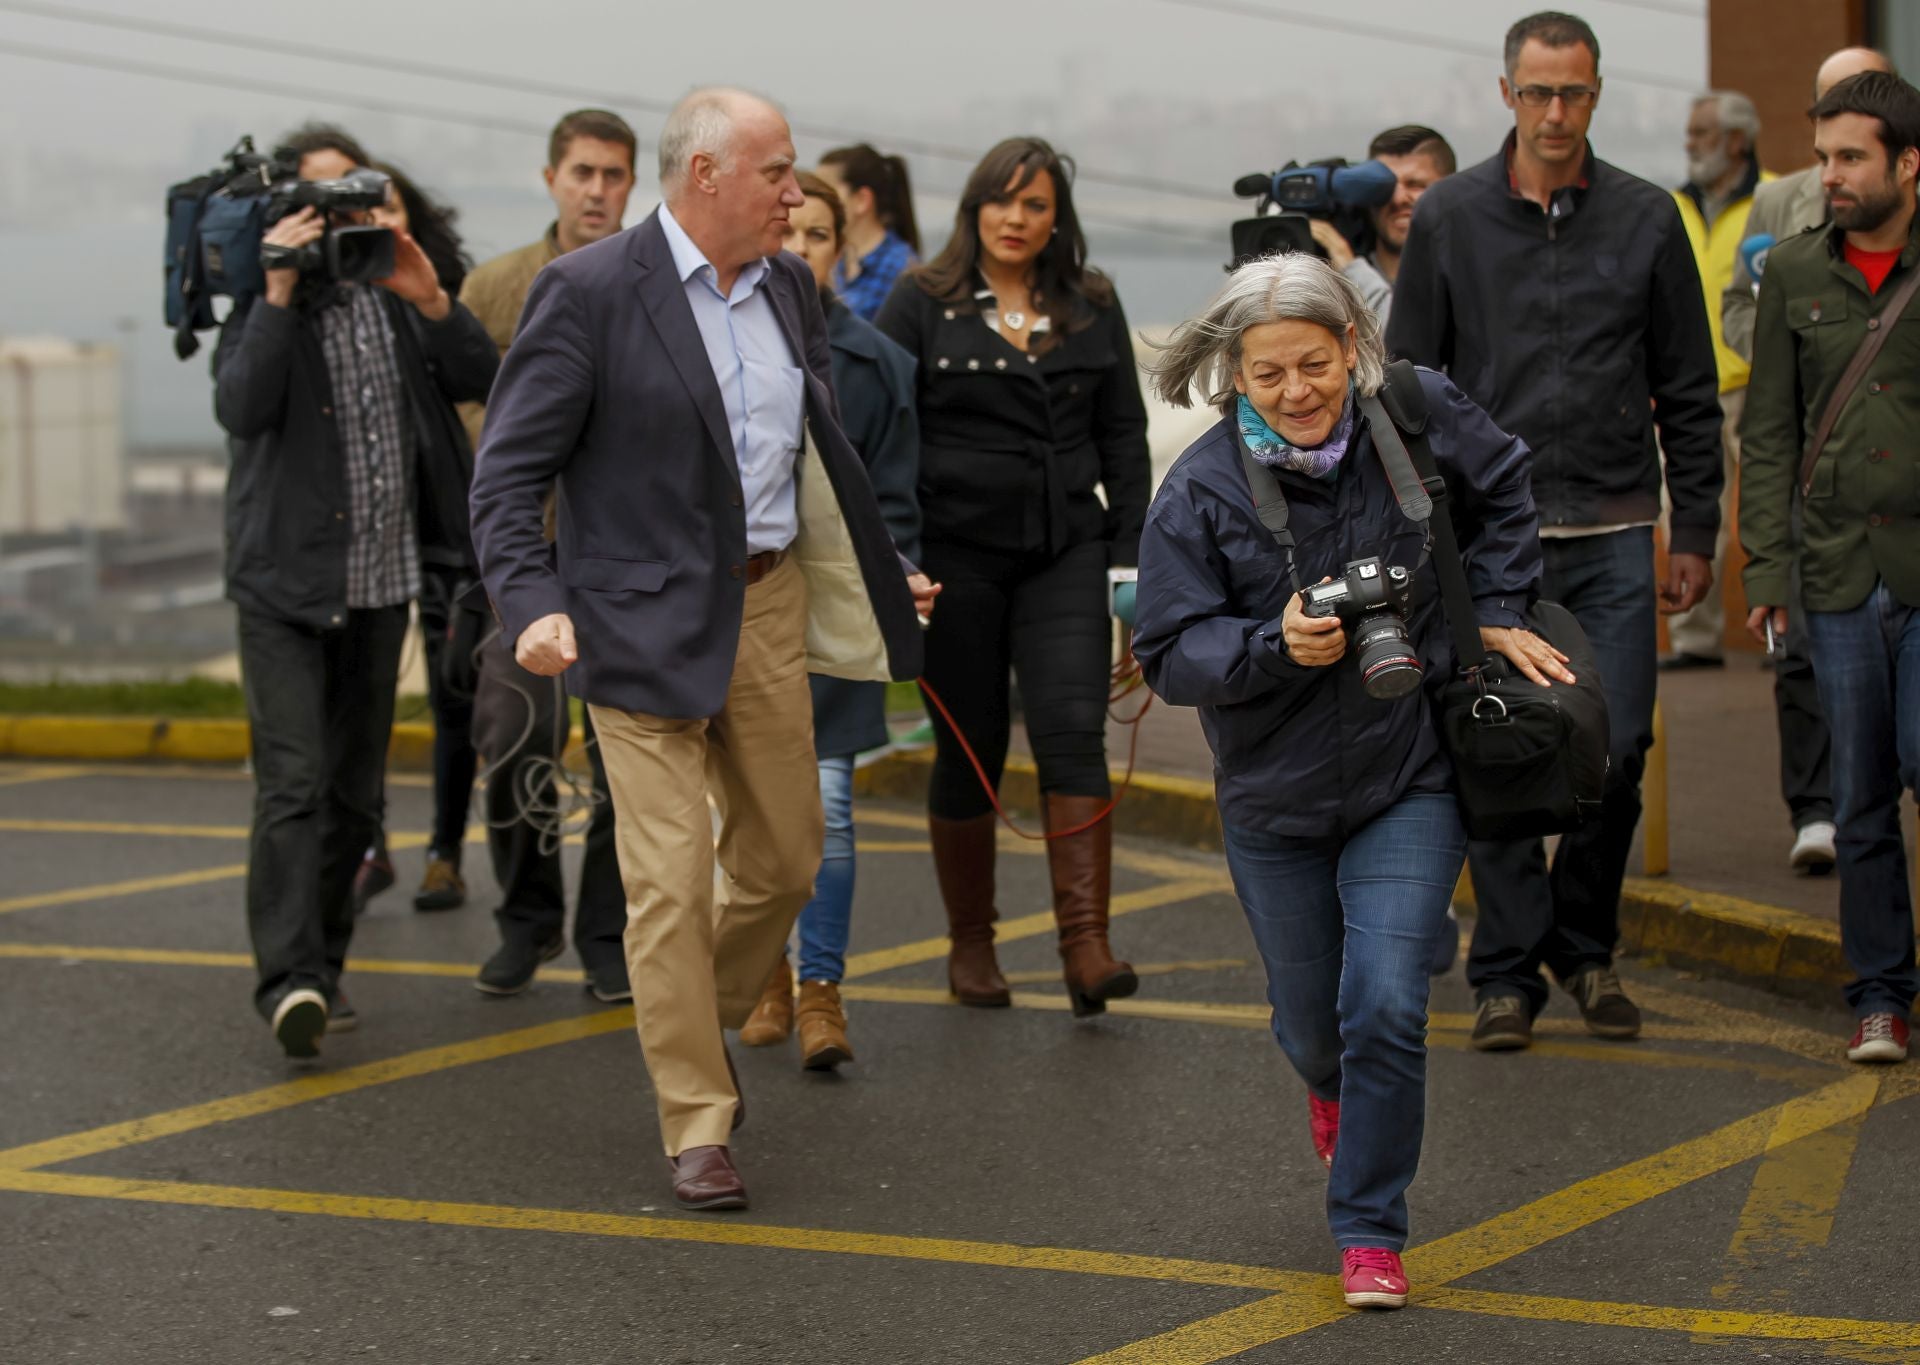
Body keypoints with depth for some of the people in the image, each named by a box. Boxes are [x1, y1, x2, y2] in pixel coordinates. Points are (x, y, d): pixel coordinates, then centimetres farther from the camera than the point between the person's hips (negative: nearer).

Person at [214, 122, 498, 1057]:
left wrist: (430, 301, -16)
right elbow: (239, 407, -20)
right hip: (287, 582, -5)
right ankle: (289, 979, -22)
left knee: (355, 791, 11)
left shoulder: (394, 294, 8)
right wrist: (281, 292, -25)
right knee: (292, 783, -16)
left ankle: (322, 968, 21)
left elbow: (479, 380, 0)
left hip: (382, 580, 5)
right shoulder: (258, 298, -5)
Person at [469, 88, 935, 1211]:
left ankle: (702, 1022, 39)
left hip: (770, 607, 6)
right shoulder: (589, 293, -11)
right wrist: (535, 605, -24)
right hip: (646, 621, -6)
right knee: (670, 881, -6)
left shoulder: (790, 287, 9)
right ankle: (698, 1126, 4)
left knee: (784, 859, 13)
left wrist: (883, 572, 20)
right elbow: (510, 472, -11)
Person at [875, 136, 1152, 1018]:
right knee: (969, 748, 5)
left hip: (1065, 554, 2)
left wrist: (1131, 554, 4)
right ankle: (970, 946, 18)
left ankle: (1085, 943, -16)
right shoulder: (921, 303, 2)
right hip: (957, 555, -2)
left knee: (1073, 730, -13)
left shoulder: (1092, 309, 11)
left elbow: (1124, 438, 13)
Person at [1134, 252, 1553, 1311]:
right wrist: (1275, 647, -30)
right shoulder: (1199, 490, -15)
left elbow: (1502, 491, 12)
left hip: (1410, 781, 0)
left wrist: (1496, 614, 4)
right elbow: (1170, 655, -14)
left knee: (1386, 1005, -13)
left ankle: (1370, 1232, 3)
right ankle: (1330, 1085, 54)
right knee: (1311, 1021, 16)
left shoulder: (1419, 415, -10)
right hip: (1274, 796, 1)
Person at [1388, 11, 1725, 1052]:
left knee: (1614, 750, -2)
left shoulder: (1647, 220, 5)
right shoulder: (1449, 218, 3)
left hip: (1613, 535, 1)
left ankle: (1585, 948, 18)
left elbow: (1689, 392, 9)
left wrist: (1695, 534, 5)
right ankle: (1508, 970, 8)